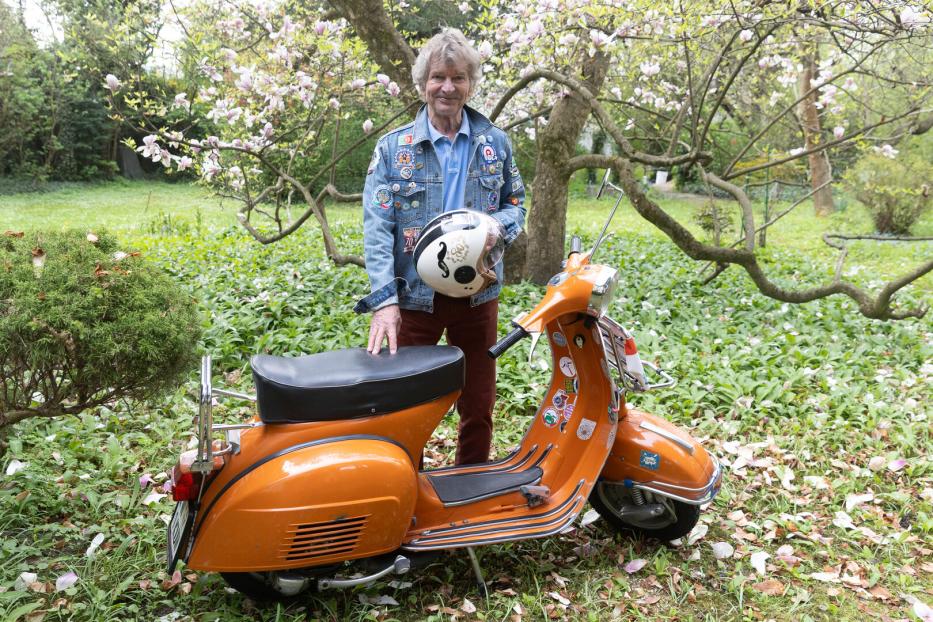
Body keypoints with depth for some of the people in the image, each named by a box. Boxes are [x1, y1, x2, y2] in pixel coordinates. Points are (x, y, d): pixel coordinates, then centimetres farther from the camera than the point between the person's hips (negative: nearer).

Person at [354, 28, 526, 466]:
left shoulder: (495, 143, 6)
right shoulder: (393, 147, -1)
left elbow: (516, 204, 14)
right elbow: (376, 226, -8)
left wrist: (497, 226, -12)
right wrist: (385, 299, -20)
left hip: (477, 294, 2)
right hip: (414, 296, -2)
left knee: (478, 408, 12)